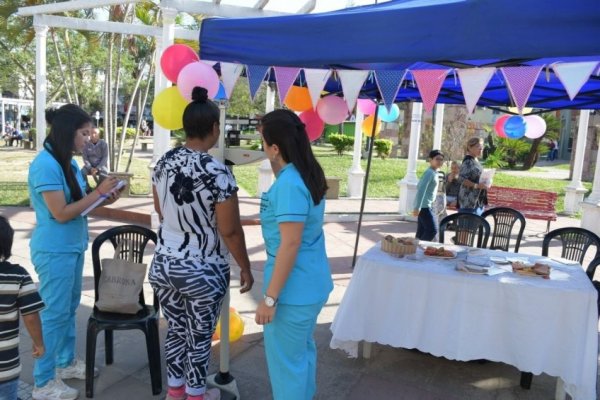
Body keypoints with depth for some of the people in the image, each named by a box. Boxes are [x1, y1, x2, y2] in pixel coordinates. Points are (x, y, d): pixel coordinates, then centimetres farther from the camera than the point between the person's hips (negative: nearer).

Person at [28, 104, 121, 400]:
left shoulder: (68, 161, 7)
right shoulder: (45, 165, -20)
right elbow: (61, 213, -22)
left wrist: (102, 199, -2)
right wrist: (97, 193, -17)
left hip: (73, 246, 9)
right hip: (54, 251, -9)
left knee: (69, 308, 19)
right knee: (55, 313, 1)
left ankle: (66, 363, 36)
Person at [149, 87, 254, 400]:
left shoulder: (163, 163, -3)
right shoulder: (218, 173, -23)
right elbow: (230, 231, -18)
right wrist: (245, 268, -4)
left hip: (163, 264, 6)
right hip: (203, 271, -6)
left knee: (176, 329, 22)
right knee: (200, 336, 15)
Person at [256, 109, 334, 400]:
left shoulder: (289, 184, -24)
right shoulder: (309, 174, 5)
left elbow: (290, 245, -25)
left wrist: (270, 298, -20)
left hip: (293, 289, -10)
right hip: (312, 284, 10)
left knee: (286, 363, 8)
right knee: (303, 350, 24)